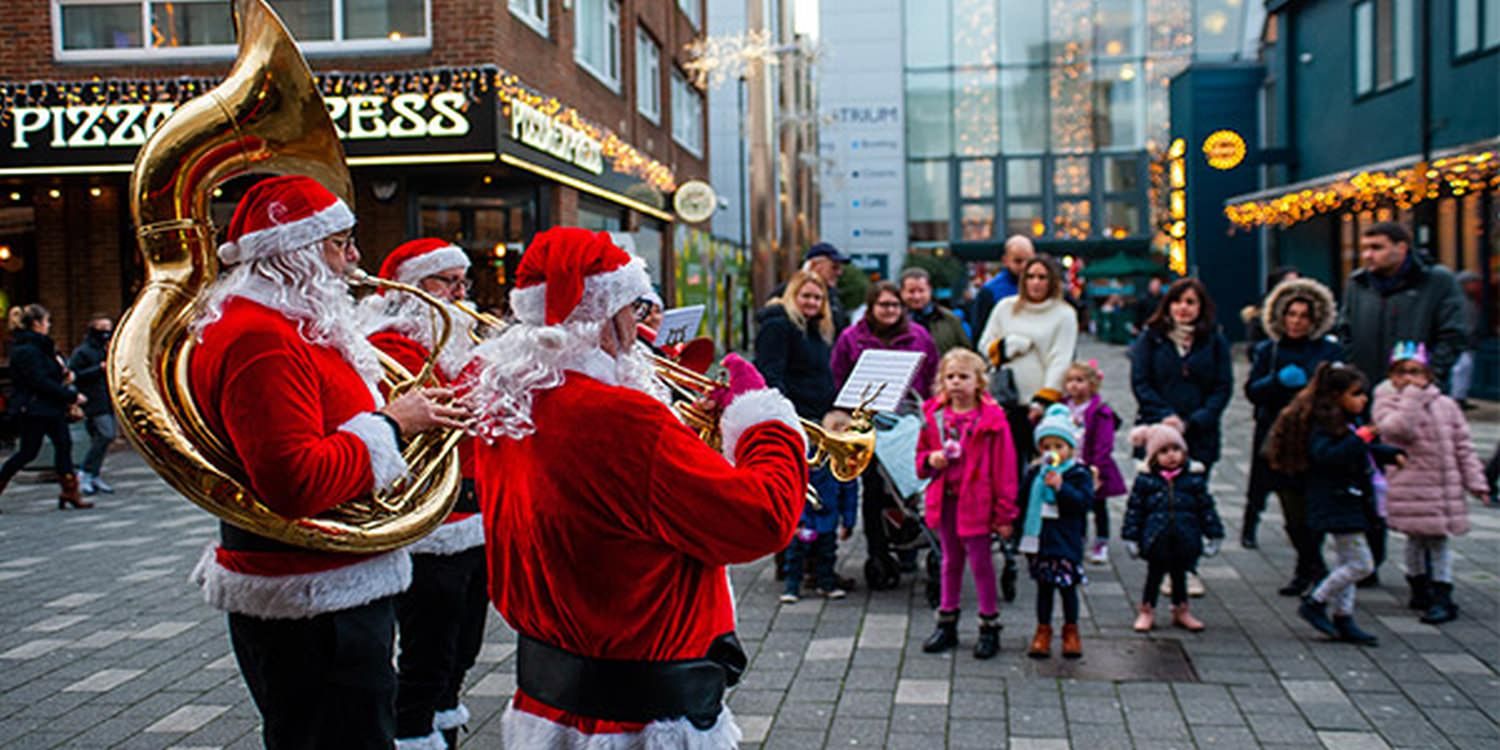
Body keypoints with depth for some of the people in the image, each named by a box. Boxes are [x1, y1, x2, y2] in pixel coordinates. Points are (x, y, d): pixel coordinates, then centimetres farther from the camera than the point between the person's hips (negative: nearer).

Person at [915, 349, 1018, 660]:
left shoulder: (992, 419, -11)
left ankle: (989, 626, 18)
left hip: (976, 501, -4)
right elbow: (921, 453, 15)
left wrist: (1004, 513, -9)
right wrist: (930, 460, -10)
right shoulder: (933, 415, 2)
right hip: (944, 499, 5)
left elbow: (1004, 468, -9)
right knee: (950, 561, 17)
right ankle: (946, 623, 28)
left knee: (980, 562, 4)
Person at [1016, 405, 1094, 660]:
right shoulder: (1034, 473, 6)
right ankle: (1043, 631, 21)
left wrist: (1061, 487, -23)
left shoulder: (1079, 474, -4)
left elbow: (1084, 502, -17)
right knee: (1044, 586, 11)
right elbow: (1022, 502, 8)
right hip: (1039, 538, 3)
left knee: (1067, 586, 5)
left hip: (1066, 541, -3)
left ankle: (1071, 630, 23)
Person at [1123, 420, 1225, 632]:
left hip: (1185, 539, 2)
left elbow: (1206, 507, 5)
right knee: (1155, 573, 9)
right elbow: (1134, 509, -1)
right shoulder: (1145, 479, -5)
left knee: (1179, 573, 15)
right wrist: (1131, 537, -2)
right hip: (1156, 539, -2)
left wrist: (1214, 535, 5)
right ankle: (1147, 611, 25)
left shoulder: (1194, 477, -1)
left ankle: (1181, 611, 33)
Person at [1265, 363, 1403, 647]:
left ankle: (1343, 619, 22)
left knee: (1349, 563, 14)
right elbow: (1325, 456, -32)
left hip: (1351, 503, 10)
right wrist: (1359, 439, -33)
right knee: (1361, 563, -8)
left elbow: (1365, 452, 29)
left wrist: (1391, 454, 18)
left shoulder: (1349, 422, 13)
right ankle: (1314, 604, 4)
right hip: (1336, 504, -10)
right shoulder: (1324, 424, -17)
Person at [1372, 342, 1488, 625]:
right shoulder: (1387, 402, -3)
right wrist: (1412, 395, -21)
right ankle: (1420, 588, 27)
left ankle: (1442, 597, 6)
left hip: (1444, 485, 2)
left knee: (1438, 539, 2)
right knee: (1416, 538, 8)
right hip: (1408, 485, -2)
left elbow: (1463, 446, 9)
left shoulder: (1445, 405, 5)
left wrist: (1476, 482, 5)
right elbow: (1397, 428, -24)